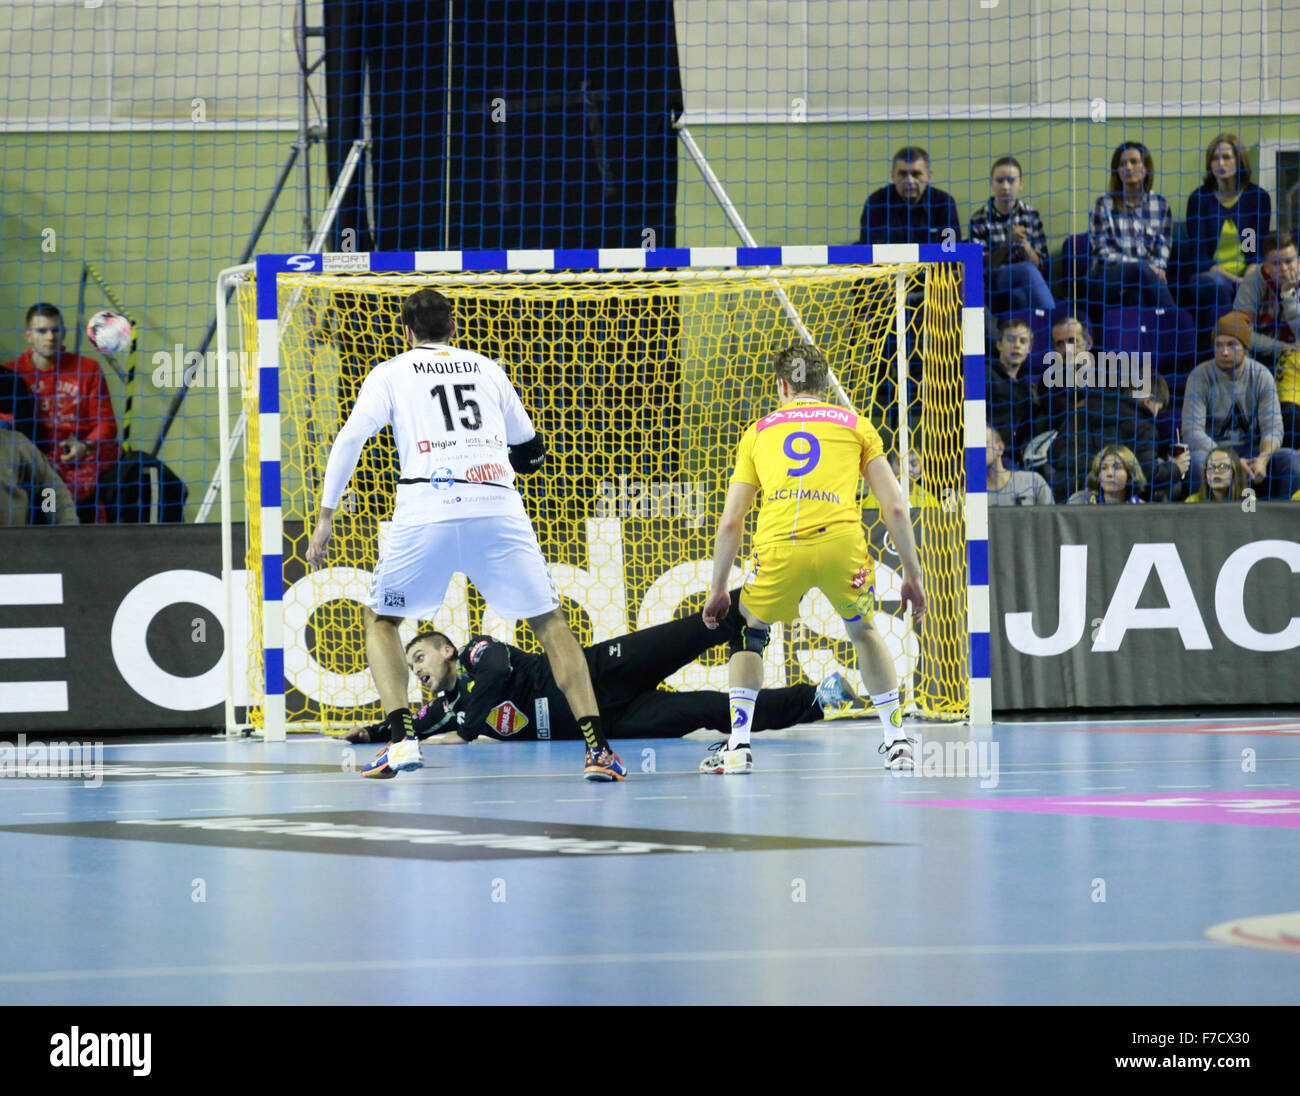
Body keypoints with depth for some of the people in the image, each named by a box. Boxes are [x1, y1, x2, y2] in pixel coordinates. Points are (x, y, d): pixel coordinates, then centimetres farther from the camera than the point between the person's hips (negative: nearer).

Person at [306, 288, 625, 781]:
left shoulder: (390, 373, 16)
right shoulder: (487, 369, 23)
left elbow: (350, 440, 3)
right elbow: (530, 449, 31)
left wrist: (325, 518, 6)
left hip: (426, 507, -1)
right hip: (499, 507, 2)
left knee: (379, 618, 18)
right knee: (550, 620, 12)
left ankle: (402, 739, -1)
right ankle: (597, 746, -3)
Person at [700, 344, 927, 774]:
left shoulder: (758, 431, 25)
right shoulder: (856, 425, 24)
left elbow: (730, 523, 23)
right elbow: (895, 508, 16)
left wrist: (718, 589, 31)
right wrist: (912, 574, 23)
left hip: (778, 548, 0)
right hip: (840, 541, 0)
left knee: (748, 629, 27)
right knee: (863, 631, 28)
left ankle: (738, 747, 17)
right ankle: (896, 743, 22)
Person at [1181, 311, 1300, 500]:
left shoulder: (1261, 376, -1)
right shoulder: (1200, 377, -9)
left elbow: (1273, 428, -5)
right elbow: (1192, 431, -17)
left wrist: (1263, 459, -28)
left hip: (1251, 451, 3)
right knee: (1196, 461, -37)